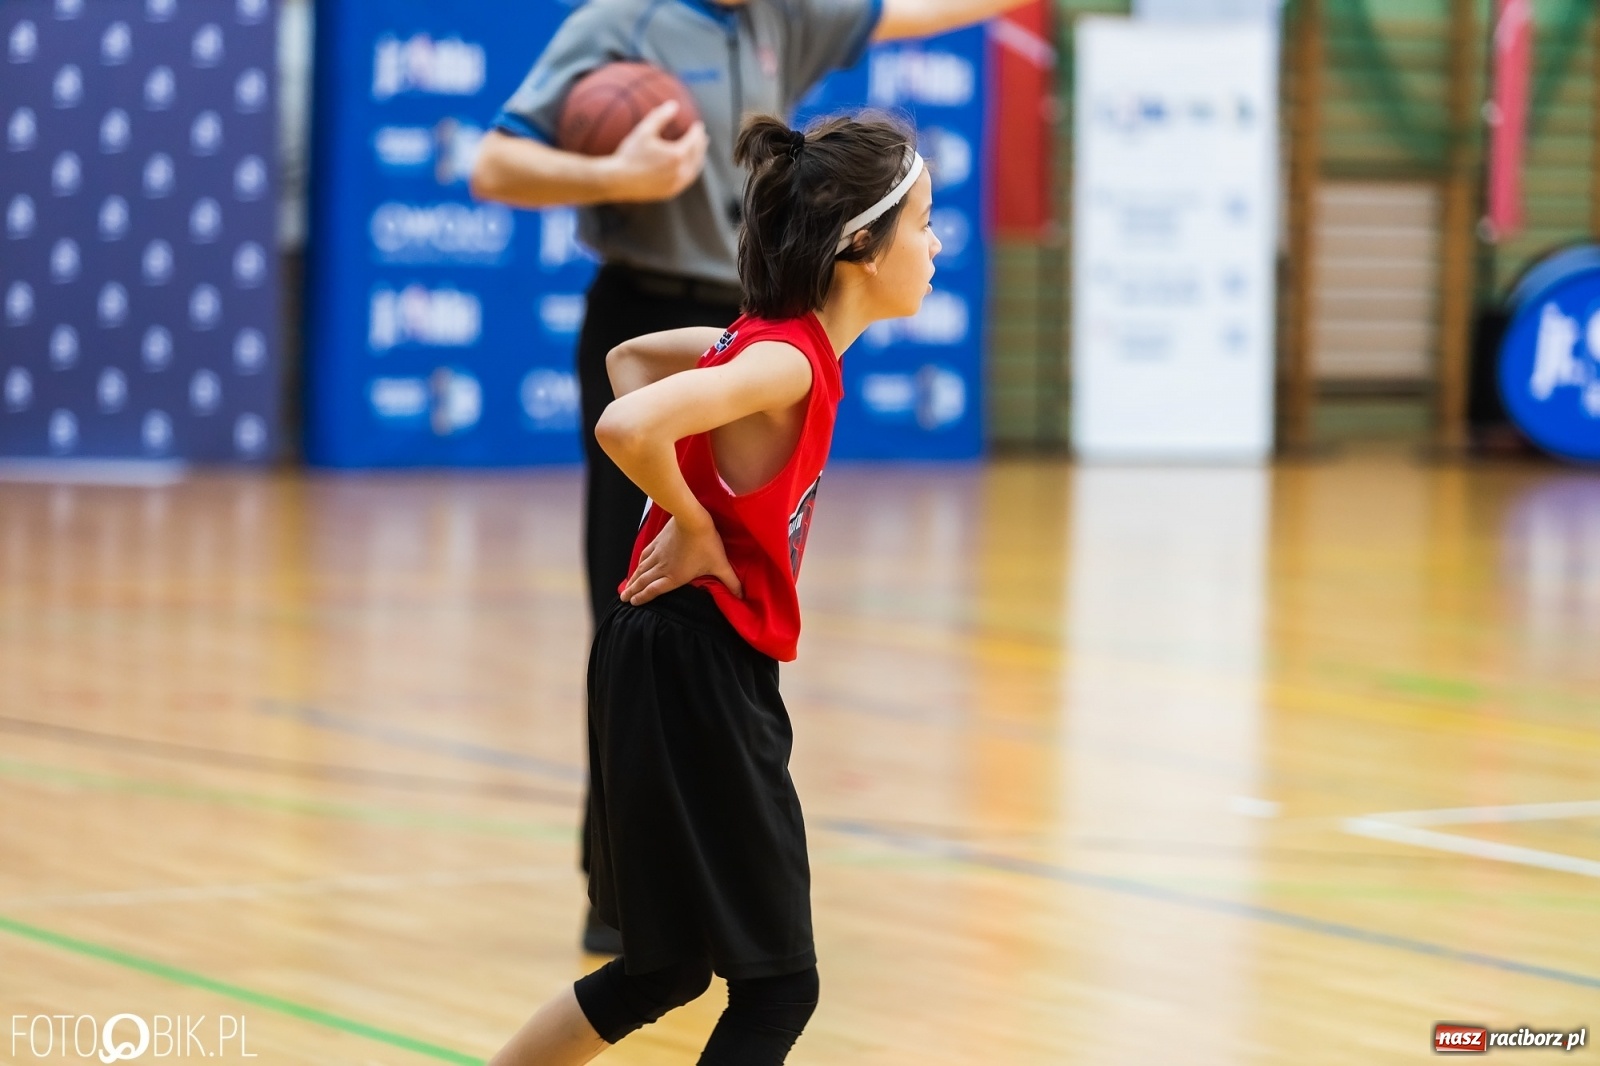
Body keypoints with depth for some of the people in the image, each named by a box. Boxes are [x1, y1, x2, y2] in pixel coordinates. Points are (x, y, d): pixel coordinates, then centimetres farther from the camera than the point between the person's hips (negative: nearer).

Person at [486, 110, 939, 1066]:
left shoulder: (773, 341, 8)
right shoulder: (787, 362, -19)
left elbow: (629, 359, 24)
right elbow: (628, 427, -35)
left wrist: (694, 494, 12)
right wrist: (695, 528, -17)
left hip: (713, 673, 9)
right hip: (692, 673, -9)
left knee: (668, 970, 19)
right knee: (779, 987, -3)